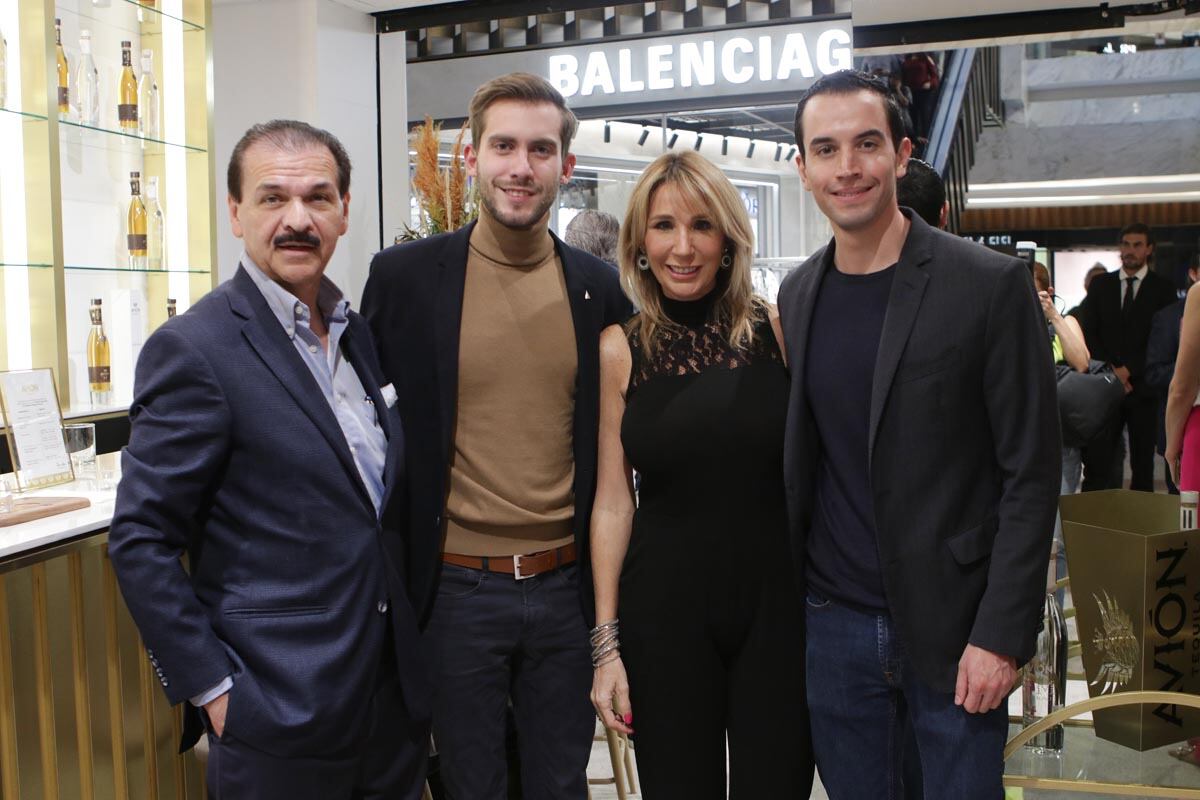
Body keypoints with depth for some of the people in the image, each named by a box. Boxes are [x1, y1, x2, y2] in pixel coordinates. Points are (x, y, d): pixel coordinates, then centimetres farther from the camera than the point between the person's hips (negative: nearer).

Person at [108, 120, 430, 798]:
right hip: (281, 716, -6)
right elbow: (141, 541, -13)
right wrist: (213, 688, -13)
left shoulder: (361, 334, 8)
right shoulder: (192, 350, -14)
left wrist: (416, 655, 11)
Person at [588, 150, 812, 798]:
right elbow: (612, 500, 1)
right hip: (665, 606, 0)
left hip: (777, 598, 0)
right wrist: (605, 643, 0)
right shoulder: (619, 350, 0)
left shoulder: (779, 328, -1)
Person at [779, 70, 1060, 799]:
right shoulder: (798, 294, 5)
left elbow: (1032, 473, -9)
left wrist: (1000, 635, -13)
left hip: (954, 630, -3)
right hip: (832, 627, 4)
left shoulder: (992, 285, -9)